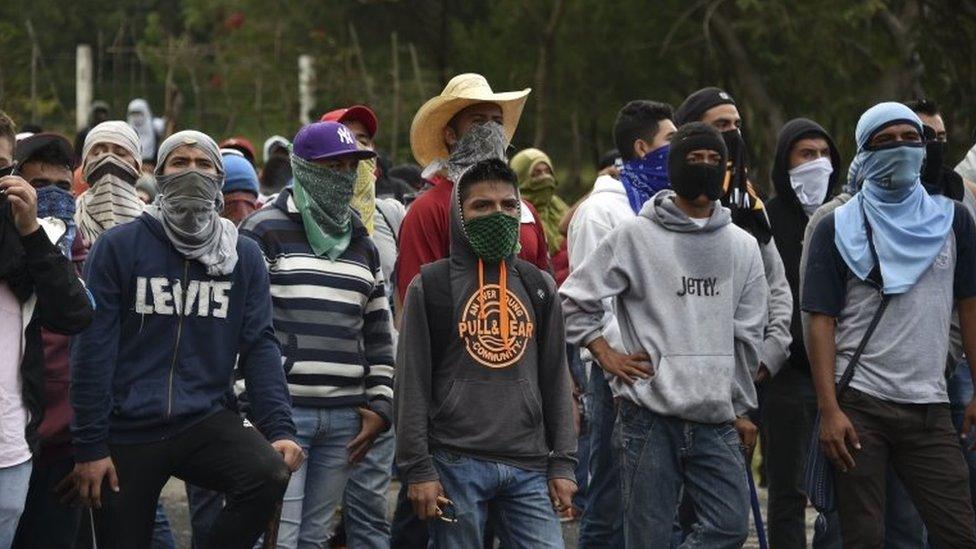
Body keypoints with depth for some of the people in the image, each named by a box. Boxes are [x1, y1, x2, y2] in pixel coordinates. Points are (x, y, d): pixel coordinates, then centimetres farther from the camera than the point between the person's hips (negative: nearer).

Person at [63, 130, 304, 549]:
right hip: (127, 432, -1)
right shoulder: (118, 246, -3)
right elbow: (92, 349, -5)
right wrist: (89, 446, -8)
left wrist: (279, 428, -10)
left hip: (208, 420, 1)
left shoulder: (245, 256, 6)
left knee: (270, 474, -26)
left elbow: (259, 346, 4)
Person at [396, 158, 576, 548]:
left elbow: (555, 378, 15)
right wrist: (418, 468, -7)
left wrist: (562, 462, 8)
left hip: (528, 464, 3)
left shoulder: (539, 286, 13)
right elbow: (412, 383, -1)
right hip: (457, 463, -3)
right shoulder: (430, 286, 2)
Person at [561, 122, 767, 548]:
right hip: (650, 416, -4)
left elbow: (748, 336, 13)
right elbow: (574, 298, 4)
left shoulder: (743, 246, 12)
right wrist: (606, 354, -1)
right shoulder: (635, 236, 0)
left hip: (717, 419, 4)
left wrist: (739, 405, 12)